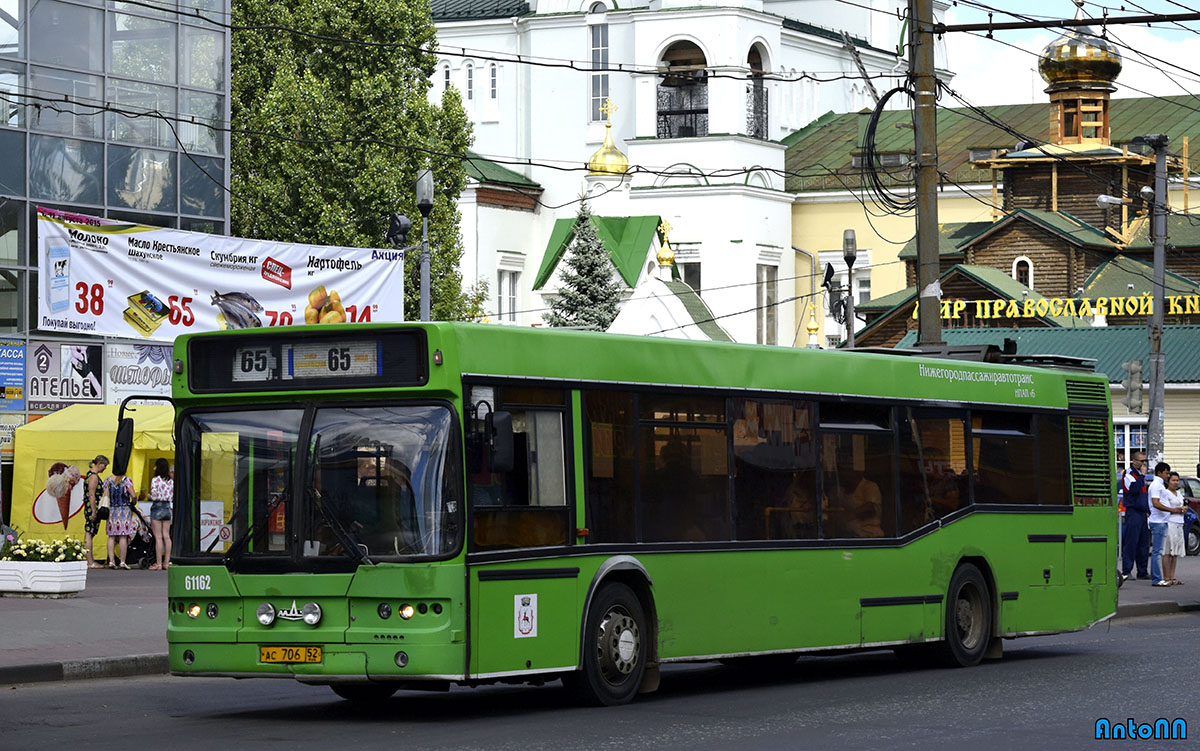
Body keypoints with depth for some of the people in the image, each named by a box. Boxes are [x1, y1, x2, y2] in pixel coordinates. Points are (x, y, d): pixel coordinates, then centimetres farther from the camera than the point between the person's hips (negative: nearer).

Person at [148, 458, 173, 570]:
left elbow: (154, 496, -17)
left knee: (158, 537, -3)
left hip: (157, 507, -6)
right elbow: (173, 497, 6)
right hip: (167, 507, 6)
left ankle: (158, 563, -2)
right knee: (166, 536, 8)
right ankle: (166, 562, 10)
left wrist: (149, 496, 3)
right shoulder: (171, 481, 5)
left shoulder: (155, 479, -12)